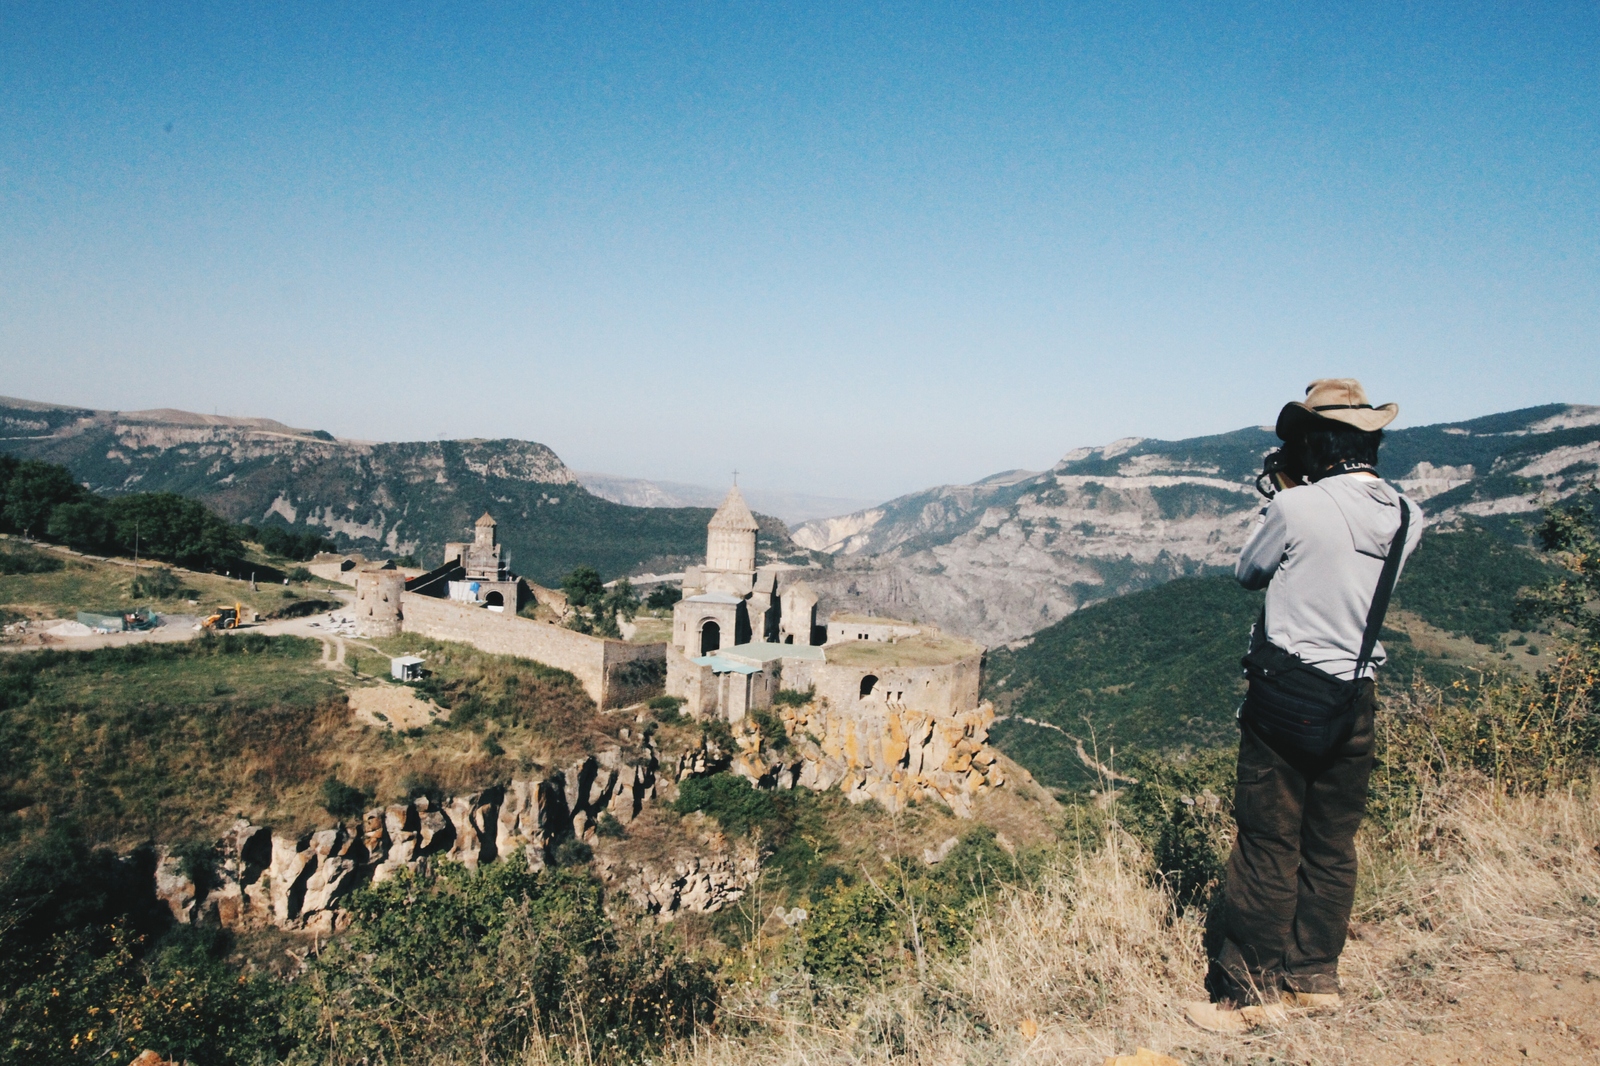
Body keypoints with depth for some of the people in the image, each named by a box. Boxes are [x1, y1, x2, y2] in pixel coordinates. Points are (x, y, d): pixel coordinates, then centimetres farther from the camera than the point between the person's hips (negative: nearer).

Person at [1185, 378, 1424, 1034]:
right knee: (1333, 845, 16)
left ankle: (1250, 991, 12)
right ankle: (1314, 975, 29)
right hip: (1356, 700, 6)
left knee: (1268, 846, 2)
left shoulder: (1296, 508, -17)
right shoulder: (1407, 517, 1)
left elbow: (1248, 573, 0)